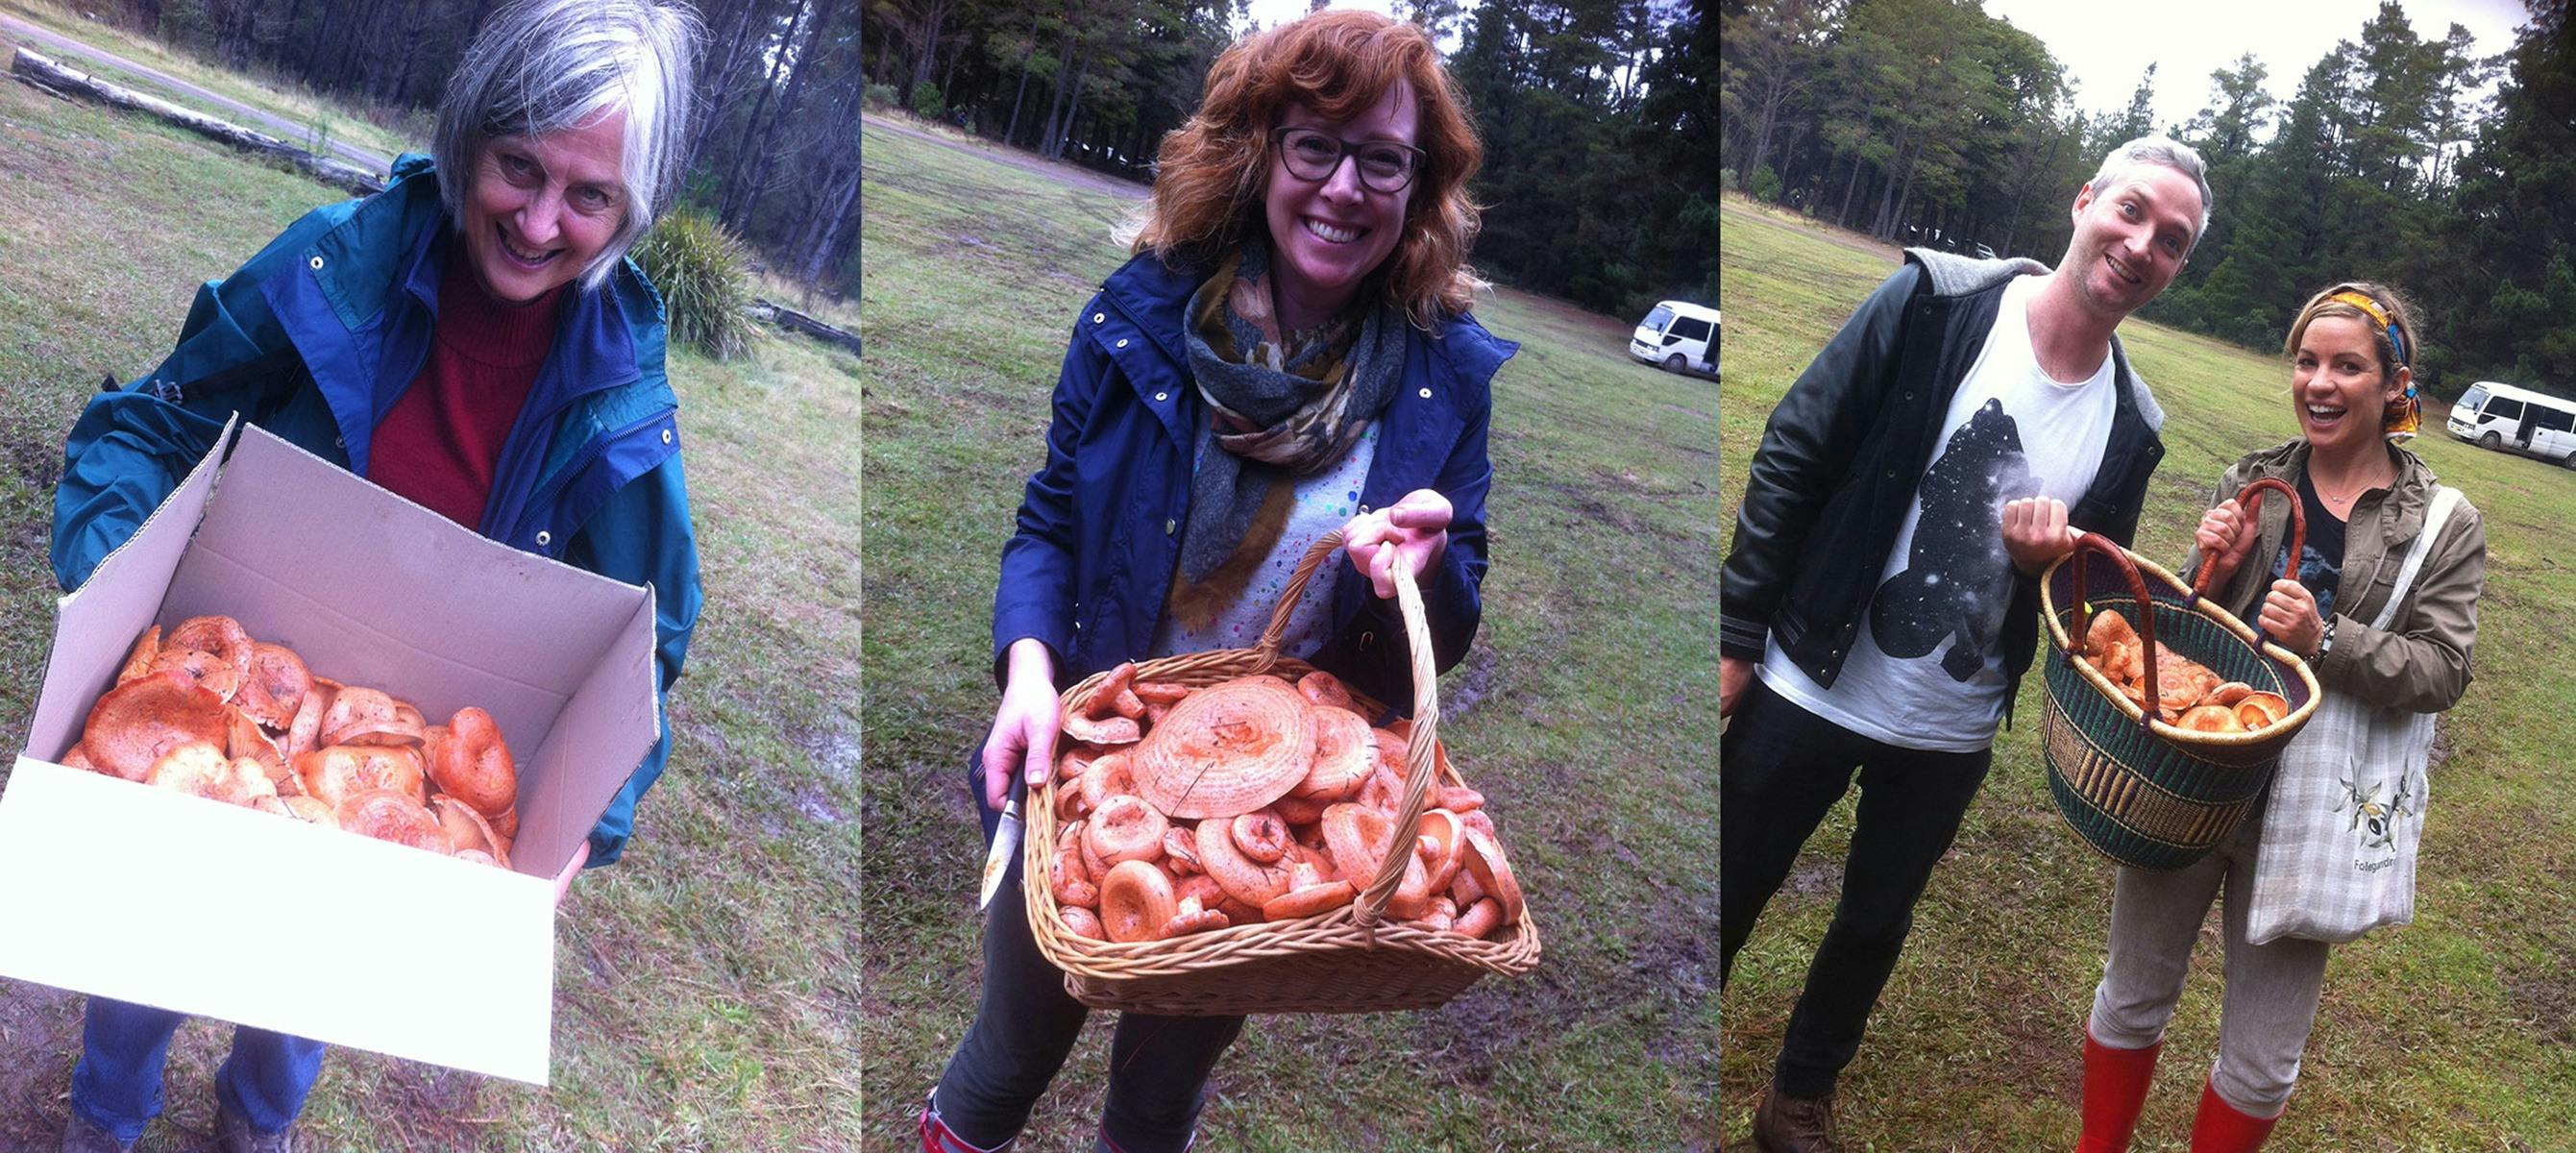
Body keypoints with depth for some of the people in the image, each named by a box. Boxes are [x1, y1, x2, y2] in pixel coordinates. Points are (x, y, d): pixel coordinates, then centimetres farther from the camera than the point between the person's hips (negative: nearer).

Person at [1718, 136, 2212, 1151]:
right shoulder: (1939, 301, -12)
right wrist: (1736, 634, -13)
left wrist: (2053, 557, -14)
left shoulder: (2131, 426, -1)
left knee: (1876, 924, 18)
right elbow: (1793, 456, -11)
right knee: (1726, 900, 9)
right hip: (1807, 686, -3)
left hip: (1951, 734, 4)